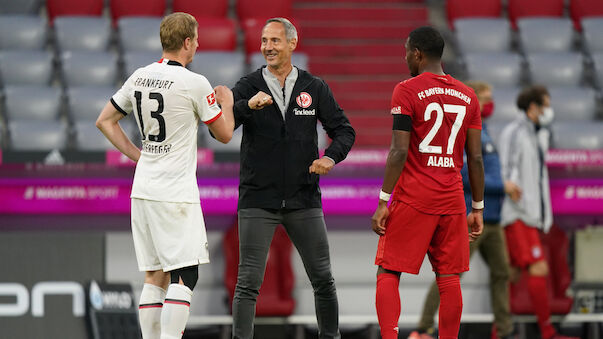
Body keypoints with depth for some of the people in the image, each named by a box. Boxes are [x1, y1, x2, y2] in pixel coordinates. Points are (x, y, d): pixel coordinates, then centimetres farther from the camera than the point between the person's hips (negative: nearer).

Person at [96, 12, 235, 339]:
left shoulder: (139, 77, 7)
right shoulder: (194, 83, -11)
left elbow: (105, 121, 16)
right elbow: (224, 134, 0)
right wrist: (227, 103, 18)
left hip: (143, 189, 7)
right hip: (176, 193, -7)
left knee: (155, 276, 11)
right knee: (185, 276, -6)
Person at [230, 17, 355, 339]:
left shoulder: (314, 88, 6)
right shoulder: (249, 86, 0)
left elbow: (344, 130, 9)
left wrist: (331, 156, -11)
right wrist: (248, 105, -30)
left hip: (304, 200, 2)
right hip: (258, 200, -2)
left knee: (323, 279, 6)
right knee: (248, 282, -6)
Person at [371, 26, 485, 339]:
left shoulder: (407, 90, -6)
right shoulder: (467, 96, 9)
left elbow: (399, 152, -12)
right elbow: (475, 158, 8)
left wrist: (383, 202, -9)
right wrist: (478, 209, 13)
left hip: (412, 198, -4)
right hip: (451, 200, 4)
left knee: (388, 274, 1)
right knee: (449, 278, 6)